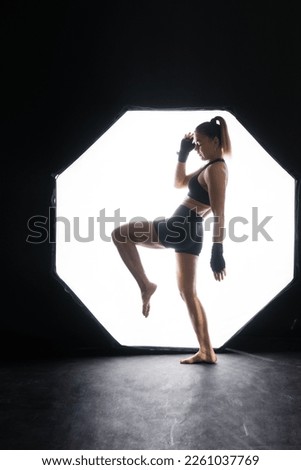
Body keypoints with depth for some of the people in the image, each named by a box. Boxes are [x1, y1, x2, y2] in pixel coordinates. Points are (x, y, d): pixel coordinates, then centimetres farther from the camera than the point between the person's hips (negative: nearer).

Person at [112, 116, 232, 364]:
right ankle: (207, 352, 16)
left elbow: (219, 215, -20)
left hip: (180, 227, -10)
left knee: (120, 234, 2)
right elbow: (179, 182, 29)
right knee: (188, 293, 13)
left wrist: (217, 251, -23)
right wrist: (183, 154, 21)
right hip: (186, 230, 10)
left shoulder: (216, 170, -12)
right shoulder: (211, 167, 18)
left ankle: (146, 285, 1)